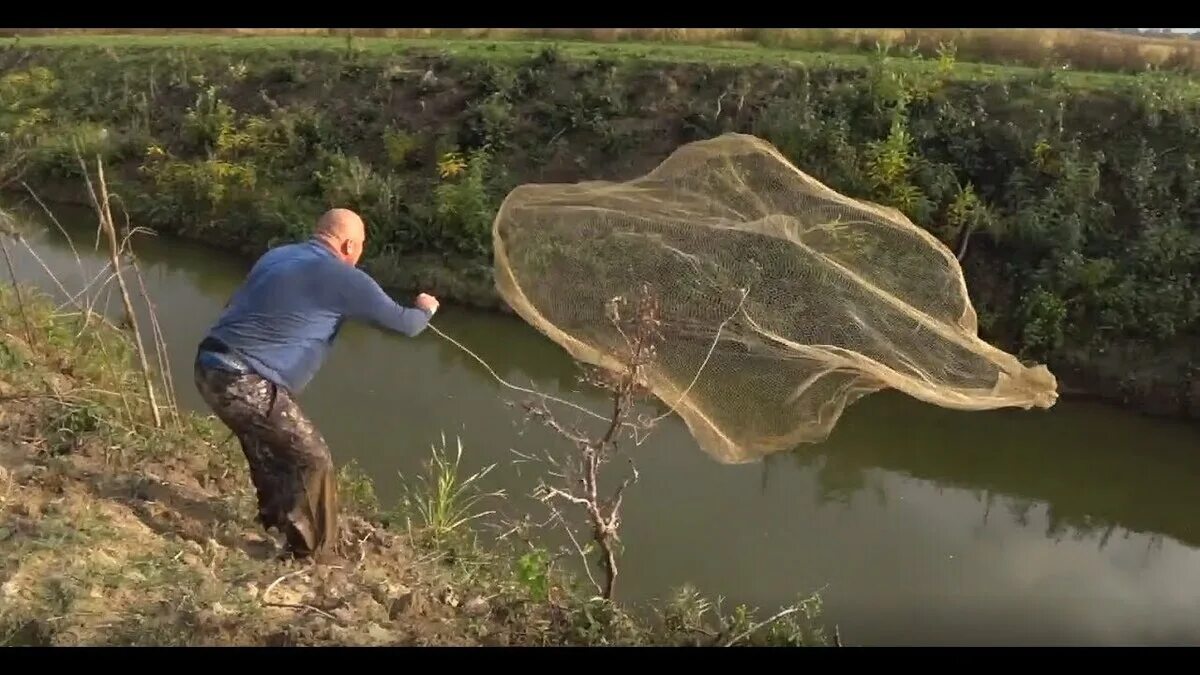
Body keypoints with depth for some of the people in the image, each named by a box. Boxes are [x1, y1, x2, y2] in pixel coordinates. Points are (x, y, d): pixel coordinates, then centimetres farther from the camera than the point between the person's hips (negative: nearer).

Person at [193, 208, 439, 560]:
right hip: (246, 382, -9)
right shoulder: (343, 277, -7)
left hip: (210, 366, 9)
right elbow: (405, 325, -1)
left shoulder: (277, 255, 16)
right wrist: (424, 309, 22)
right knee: (313, 461, 3)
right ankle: (315, 554, 12)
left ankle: (276, 516, 47)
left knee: (268, 442, 30)